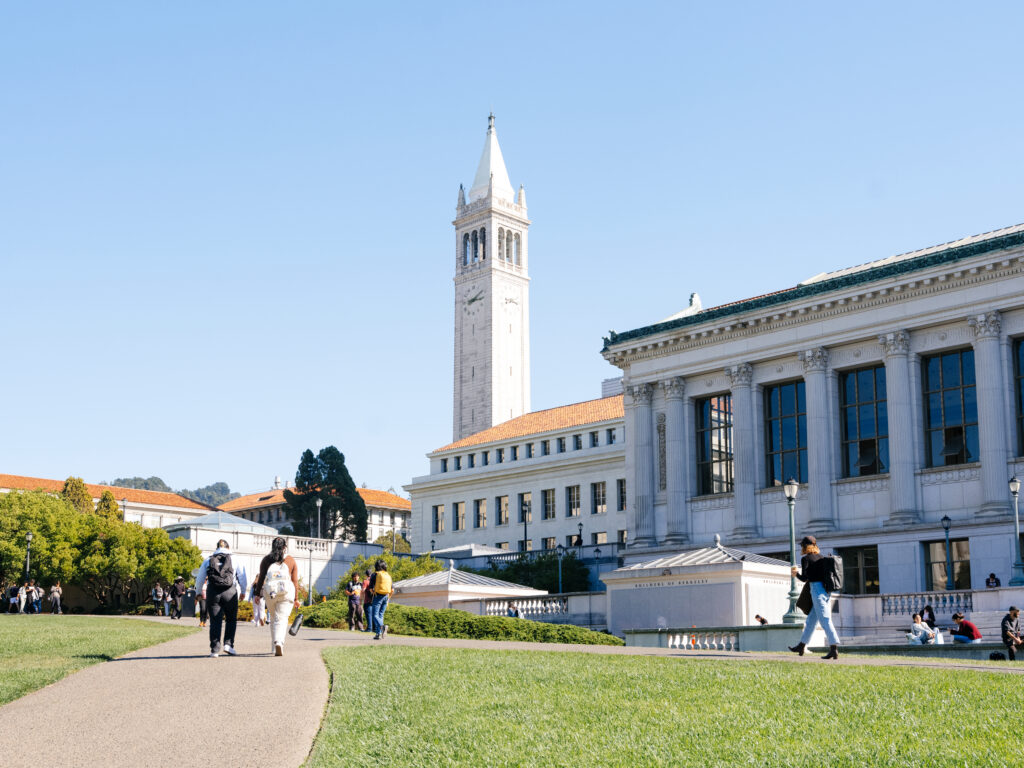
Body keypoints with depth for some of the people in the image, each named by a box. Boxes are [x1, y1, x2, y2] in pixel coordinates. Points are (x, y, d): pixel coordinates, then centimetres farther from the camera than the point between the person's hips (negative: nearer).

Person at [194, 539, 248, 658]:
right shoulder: (235, 560, 7)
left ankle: (215, 649, 0)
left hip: (212, 593, 1)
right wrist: (242, 592, 23)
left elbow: (199, 580, 13)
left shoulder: (208, 560, 12)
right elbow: (244, 580, 6)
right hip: (230, 592, -1)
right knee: (231, 619, 16)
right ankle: (228, 644, 3)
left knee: (215, 621, 5)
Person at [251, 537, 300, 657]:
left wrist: (257, 594, 5)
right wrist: (296, 598, 6)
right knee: (282, 619, -5)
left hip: (269, 591, 2)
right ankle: (279, 642, -27)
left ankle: (274, 647, 18)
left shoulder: (266, 560, 10)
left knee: (273, 619, 17)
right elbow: (295, 581, 4)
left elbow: (261, 578, 3)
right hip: (287, 591, -2)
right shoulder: (291, 560, 8)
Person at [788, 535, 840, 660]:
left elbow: (805, 578, -11)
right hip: (826, 590, 8)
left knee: (824, 619, -11)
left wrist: (796, 574, 10)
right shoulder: (821, 557, 15)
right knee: (811, 619, 17)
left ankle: (834, 648, -19)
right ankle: (801, 645, 27)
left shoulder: (806, 558, -6)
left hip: (817, 589, -8)